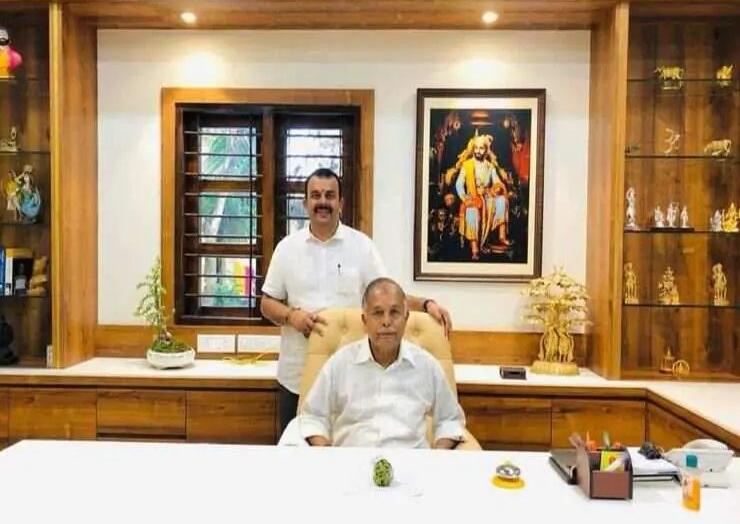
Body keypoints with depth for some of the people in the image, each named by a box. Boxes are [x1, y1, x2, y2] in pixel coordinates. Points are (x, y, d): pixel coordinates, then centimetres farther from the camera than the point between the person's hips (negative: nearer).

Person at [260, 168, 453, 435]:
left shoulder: (361, 245, 0)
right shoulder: (287, 247, 2)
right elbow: (267, 303, 5)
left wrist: (425, 304, -17)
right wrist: (292, 316, -16)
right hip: (296, 375, 1)